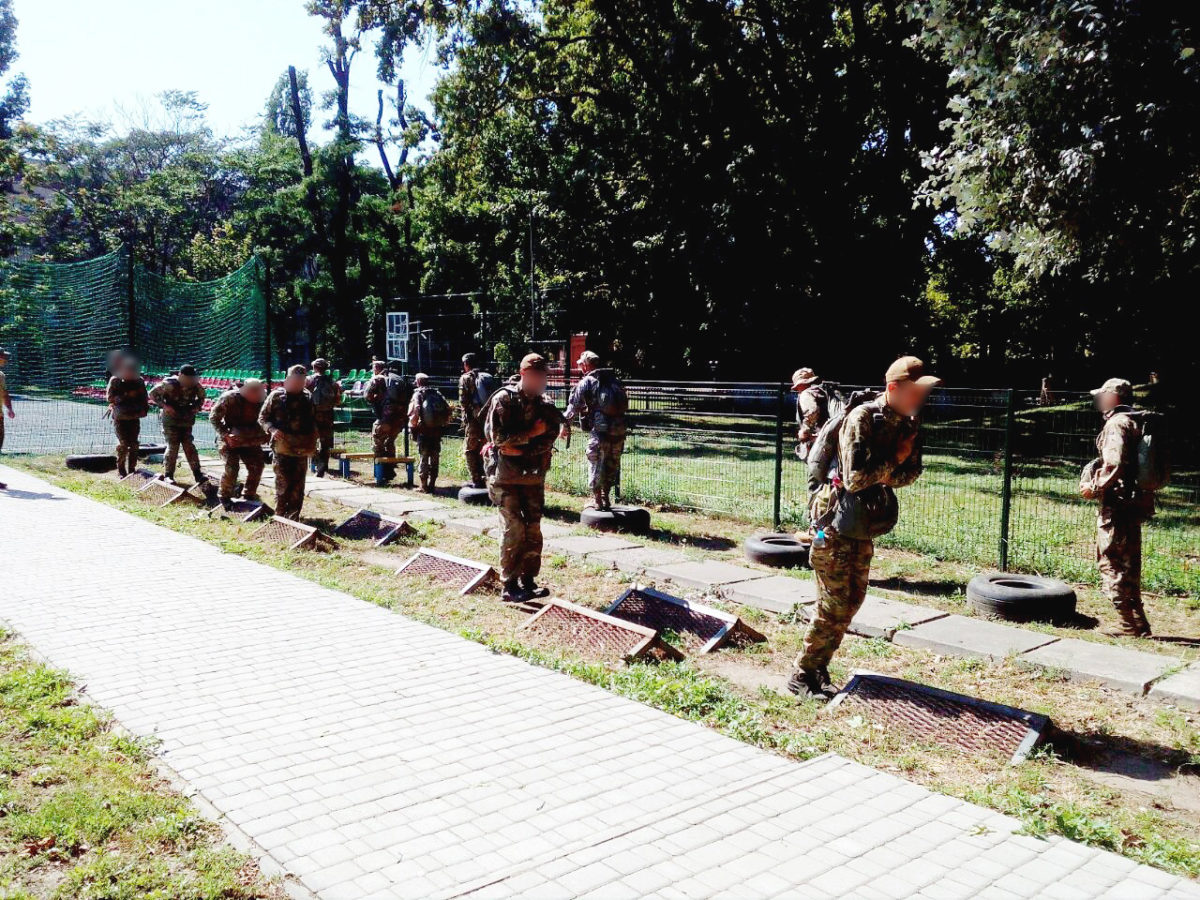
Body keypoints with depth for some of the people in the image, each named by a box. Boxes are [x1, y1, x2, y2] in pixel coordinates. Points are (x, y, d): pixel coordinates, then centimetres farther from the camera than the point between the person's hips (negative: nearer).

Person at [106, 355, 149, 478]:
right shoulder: (115, 380, -4)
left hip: (134, 417, 3)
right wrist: (127, 395, -20)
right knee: (123, 444, -8)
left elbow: (144, 397, 14)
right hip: (120, 417, -3)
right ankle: (121, 470, 5)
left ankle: (132, 469, 13)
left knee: (134, 444, 2)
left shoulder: (139, 381, 6)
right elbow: (110, 397, -10)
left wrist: (145, 409, -4)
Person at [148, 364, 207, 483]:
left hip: (186, 421, 4)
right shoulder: (170, 384, -16)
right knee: (172, 447, -5)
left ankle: (197, 473, 6)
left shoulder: (195, 385, -4)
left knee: (189, 446, 4)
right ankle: (168, 475, 5)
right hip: (171, 420, -4)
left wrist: (197, 407, -2)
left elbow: (202, 396, 16)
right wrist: (164, 405, -20)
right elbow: (153, 394, -9)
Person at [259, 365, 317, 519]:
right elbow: (262, 417, 5)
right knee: (283, 483, -5)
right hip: (282, 447, -3)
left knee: (298, 485, 6)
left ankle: (293, 517, 14)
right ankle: (280, 516, 6)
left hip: (302, 449, 3)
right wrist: (272, 429, -13)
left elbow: (313, 421, 19)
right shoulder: (276, 396, 2)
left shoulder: (308, 398, 11)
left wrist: (313, 442, 7)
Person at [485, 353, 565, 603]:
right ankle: (510, 586, 2)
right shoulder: (504, 399, -7)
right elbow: (499, 436, -17)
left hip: (534, 476, 5)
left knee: (533, 530, 7)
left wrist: (520, 450, -15)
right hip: (506, 476, -5)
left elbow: (548, 442, -3)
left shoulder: (546, 405, 6)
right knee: (513, 529, -6)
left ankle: (528, 581, 18)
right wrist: (531, 433, -14)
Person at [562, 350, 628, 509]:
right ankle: (606, 497, 23)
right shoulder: (615, 380, 15)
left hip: (599, 429, -6)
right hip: (619, 428, 6)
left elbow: (574, 405, -1)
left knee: (596, 464, 4)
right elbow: (625, 404, 17)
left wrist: (565, 424, 9)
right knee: (612, 463, 15)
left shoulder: (586, 382, -3)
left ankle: (597, 500, 7)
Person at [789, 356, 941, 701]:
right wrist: (894, 459, -17)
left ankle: (819, 666, 26)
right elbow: (855, 478, -27)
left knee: (852, 600, 13)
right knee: (833, 605, -5)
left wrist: (888, 476, -11)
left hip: (864, 529, 8)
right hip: (836, 524, -8)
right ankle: (802, 676, 8)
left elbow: (910, 473, 9)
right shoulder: (862, 418, -21)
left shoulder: (908, 423, 3)